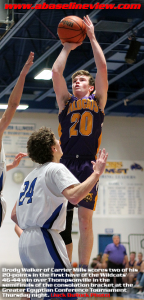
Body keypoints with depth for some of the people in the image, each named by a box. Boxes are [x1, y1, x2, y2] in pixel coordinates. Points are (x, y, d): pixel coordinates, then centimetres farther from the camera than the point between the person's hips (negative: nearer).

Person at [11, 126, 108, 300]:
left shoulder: (30, 176, 22)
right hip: (44, 239, -9)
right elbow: (74, 196, -24)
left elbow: (14, 215, 22)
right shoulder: (56, 168, -4)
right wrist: (96, 173, -17)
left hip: (25, 241, 9)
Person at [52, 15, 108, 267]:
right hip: (64, 164, 2)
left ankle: (83, 272, -8)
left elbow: (102, 69, 6)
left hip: (86, 165, -2)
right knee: (62, 221, 2)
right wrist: (67, 47, 17)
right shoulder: (66, 102, 19)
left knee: (85, 219, -10)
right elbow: (56, 72, 9)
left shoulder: (98, 101, 15)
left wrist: (92, 37, 10)